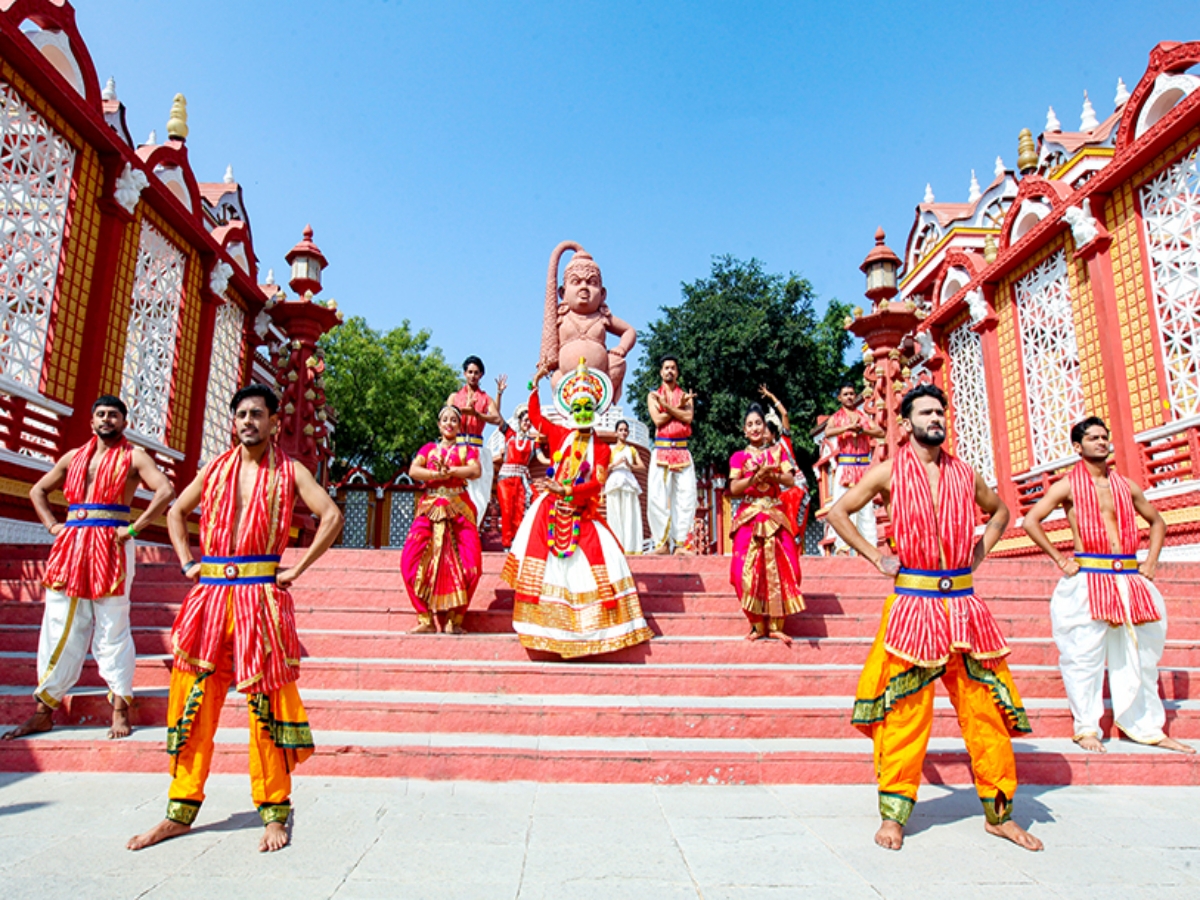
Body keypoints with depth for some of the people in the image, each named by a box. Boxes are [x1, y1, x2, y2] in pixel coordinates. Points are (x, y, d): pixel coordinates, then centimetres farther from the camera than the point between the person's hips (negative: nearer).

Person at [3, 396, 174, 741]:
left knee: (112, 630, -3)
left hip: (110, 547, -5)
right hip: (71, 546, 5)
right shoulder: (74, 457, 17)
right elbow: (37, 491, 27)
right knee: (59, 628, 7)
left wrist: (134, 528, -15)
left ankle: (120, 709, 3)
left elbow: (166, 490, -12)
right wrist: (53, 525, 11)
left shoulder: (133, 457, 2)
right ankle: (44, 710, 16)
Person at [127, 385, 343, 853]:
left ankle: (275, 812, 11)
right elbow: (176, 511, 24)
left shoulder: (289, 472, 1)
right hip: (209, 594, 4)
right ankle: (181, 811, 21)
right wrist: (187, 562, 12)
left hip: (262, 597, -4)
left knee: (267, 703, 0)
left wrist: (297, 568, -10)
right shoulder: (215, 468, 13)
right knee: (194, 700, 7)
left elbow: (332, 517, -7)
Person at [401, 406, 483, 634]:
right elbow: (413, 471, 1)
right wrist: (437, 474, -13)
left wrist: (449, 470, -11)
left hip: (460, 510, -1)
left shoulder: (467, 450, 16)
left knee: (470, 565, -13)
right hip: (430, 509, 1)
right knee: (412, 560, -14)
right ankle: (426, 619, -5)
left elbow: (475, 471, -5)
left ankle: (453, 618, 0)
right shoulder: (428, 449, 19)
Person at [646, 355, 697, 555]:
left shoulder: (686, 395, 16)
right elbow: (658, 419, -4)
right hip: (661, 449, -1)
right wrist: (679, 406, -4)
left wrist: (667, 406, -9)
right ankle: (662, 542, -3)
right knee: (657, 496, -9)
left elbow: (688, 417, -3)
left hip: (682, 450, 1)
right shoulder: (653, 395, 13)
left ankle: (681, 542, -2)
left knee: (685, 496, -5)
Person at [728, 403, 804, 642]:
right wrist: (757, 476, -18)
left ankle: (775, 625, 2)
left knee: (779, 569, -6)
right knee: (749, 570, -9)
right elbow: (734, 489, -4)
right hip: (749, 517, -1)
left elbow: (790, 480, 0)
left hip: (775, 517, 1)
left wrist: (771, 475, -17)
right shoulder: (739, 457, 8)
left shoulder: (778, 450, 12)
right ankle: (757, 624, 3)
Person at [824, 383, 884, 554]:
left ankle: (870, 543, 4)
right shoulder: (836, 418, 8)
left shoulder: (864, 416, 15)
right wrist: (848, 427, -20)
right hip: (845, 465, -2)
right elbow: (827, 432, -13)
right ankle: (841, 544, -4)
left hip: (864, 464, 2)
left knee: (867, 505, 1)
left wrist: (862, 429, -10)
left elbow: (881, 432, 3)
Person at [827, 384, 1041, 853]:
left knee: (986, 709, 8)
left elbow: (999, 510, 28)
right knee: (904, 713, 0)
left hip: (964, 603, 4)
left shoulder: (964, 474, 10)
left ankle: (999, 813, 24)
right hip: (912, 603, -4)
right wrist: (875, 556, -2)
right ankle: (894, 813, 13)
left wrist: (981, 550, 13)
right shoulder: (889, 472, 0)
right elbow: (838, 512, 3)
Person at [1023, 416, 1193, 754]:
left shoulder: (1125, 485, 13)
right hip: (1087, 581, -5)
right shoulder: (1068, 485, -1)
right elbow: (1030, 521, -8)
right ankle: (1086, 728, 10)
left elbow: (1157, 522, 26)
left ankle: (1148, 728, 25)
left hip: (1130, 580, 5)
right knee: (1085, 657, -2)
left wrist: (1151, 560, 13)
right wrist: (1059, 558, -9)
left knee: (1139, 656, 12)